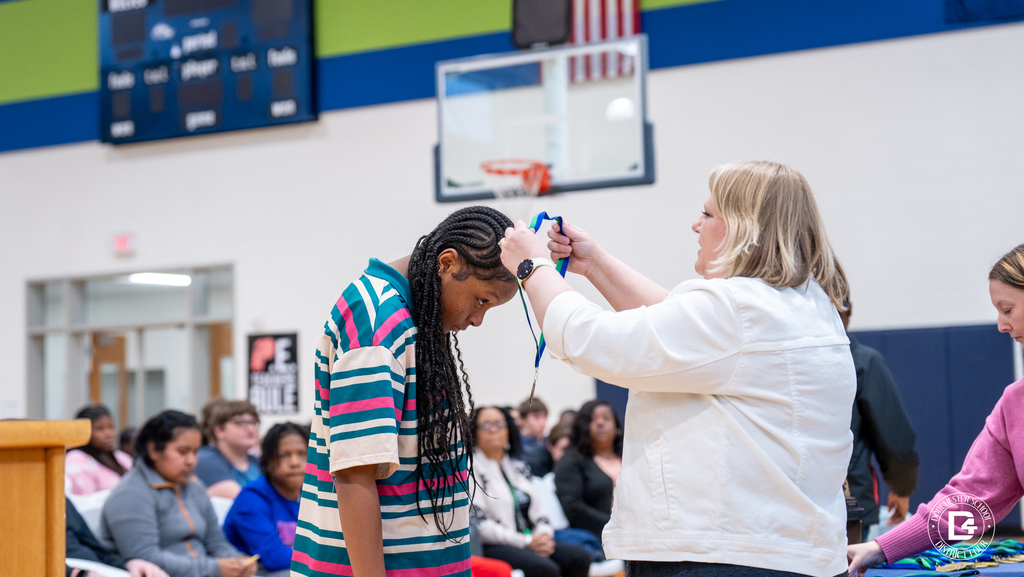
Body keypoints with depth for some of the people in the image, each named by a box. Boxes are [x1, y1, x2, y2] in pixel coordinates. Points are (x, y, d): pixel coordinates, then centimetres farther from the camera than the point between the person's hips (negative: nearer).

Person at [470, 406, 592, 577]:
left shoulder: (519, 468, 23)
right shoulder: (471, 468, -1)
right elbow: (480, 525, -11)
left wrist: (544, 537, -4)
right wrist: (527, 542, -14)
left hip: (532, 542, 7)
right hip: (494, 547, -7)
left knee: (580, 557, -18)